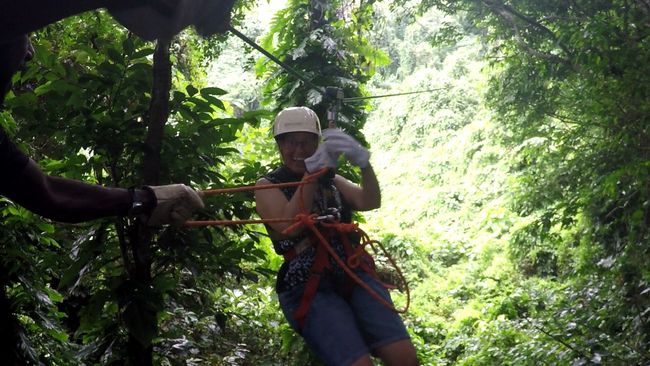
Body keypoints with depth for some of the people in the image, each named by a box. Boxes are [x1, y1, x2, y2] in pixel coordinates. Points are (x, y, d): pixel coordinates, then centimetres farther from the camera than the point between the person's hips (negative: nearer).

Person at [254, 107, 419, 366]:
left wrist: (363, 162, -21)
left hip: (354, 275, 4)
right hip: (308, 290, -4)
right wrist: (311, 172, -24)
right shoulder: (268, 186, 4)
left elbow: (370, 203, -3)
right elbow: (289, 226, -15)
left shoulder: (330, 179, 16)